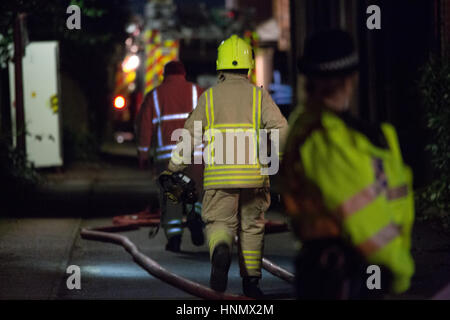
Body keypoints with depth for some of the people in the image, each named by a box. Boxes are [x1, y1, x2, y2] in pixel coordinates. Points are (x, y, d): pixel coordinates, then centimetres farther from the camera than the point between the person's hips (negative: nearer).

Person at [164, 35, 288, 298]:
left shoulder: (209, 97, 7)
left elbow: (190, 135, 7)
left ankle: (221, 249, -30)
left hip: (219, 175, -1)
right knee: (252, 226, 14)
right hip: (254, 173, 1)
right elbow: (281, 129, -5)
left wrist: (174, 169, 15)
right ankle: (251, 280, 17)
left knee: (220, 223, 4)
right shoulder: (259, 95, 5)